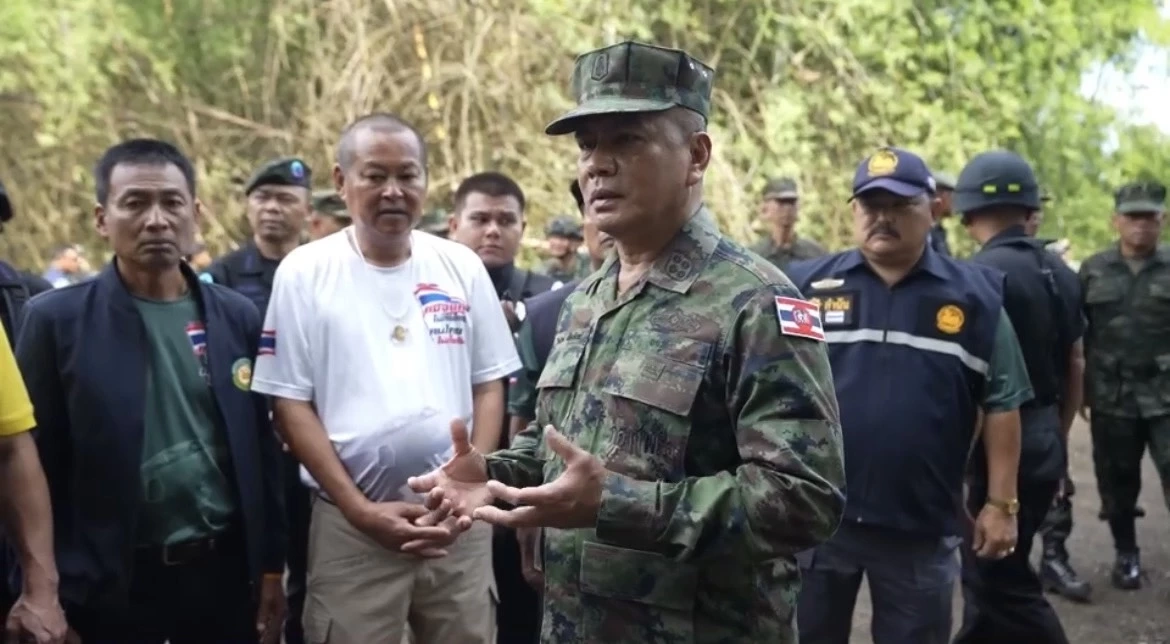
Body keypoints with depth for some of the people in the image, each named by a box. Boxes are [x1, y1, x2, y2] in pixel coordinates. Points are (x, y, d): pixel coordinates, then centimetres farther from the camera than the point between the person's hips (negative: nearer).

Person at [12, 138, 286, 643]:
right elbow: (36, 465, -4)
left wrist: (271, 567, 6)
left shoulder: (237, 316, 3)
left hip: (224, 570, 3)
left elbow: (260, 449, 6)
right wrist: (47, 594, -5)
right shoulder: (56, 320, -5)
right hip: (109, 582, -2)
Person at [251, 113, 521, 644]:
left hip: (460, 520, 2)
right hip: (351, 526, -2)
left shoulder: (462, 267, 5)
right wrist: (359, 508, -9)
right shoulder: (305, 272, -2)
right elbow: (291, 403, -2)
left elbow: (489, 386, 7)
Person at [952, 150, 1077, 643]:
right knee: (990, 567, 20)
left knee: (1004, 582, 2)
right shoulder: (1060, 271, 9)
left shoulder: (983, 274, -17)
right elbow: (1075, 365, 15)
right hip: (1043, 438, 9)